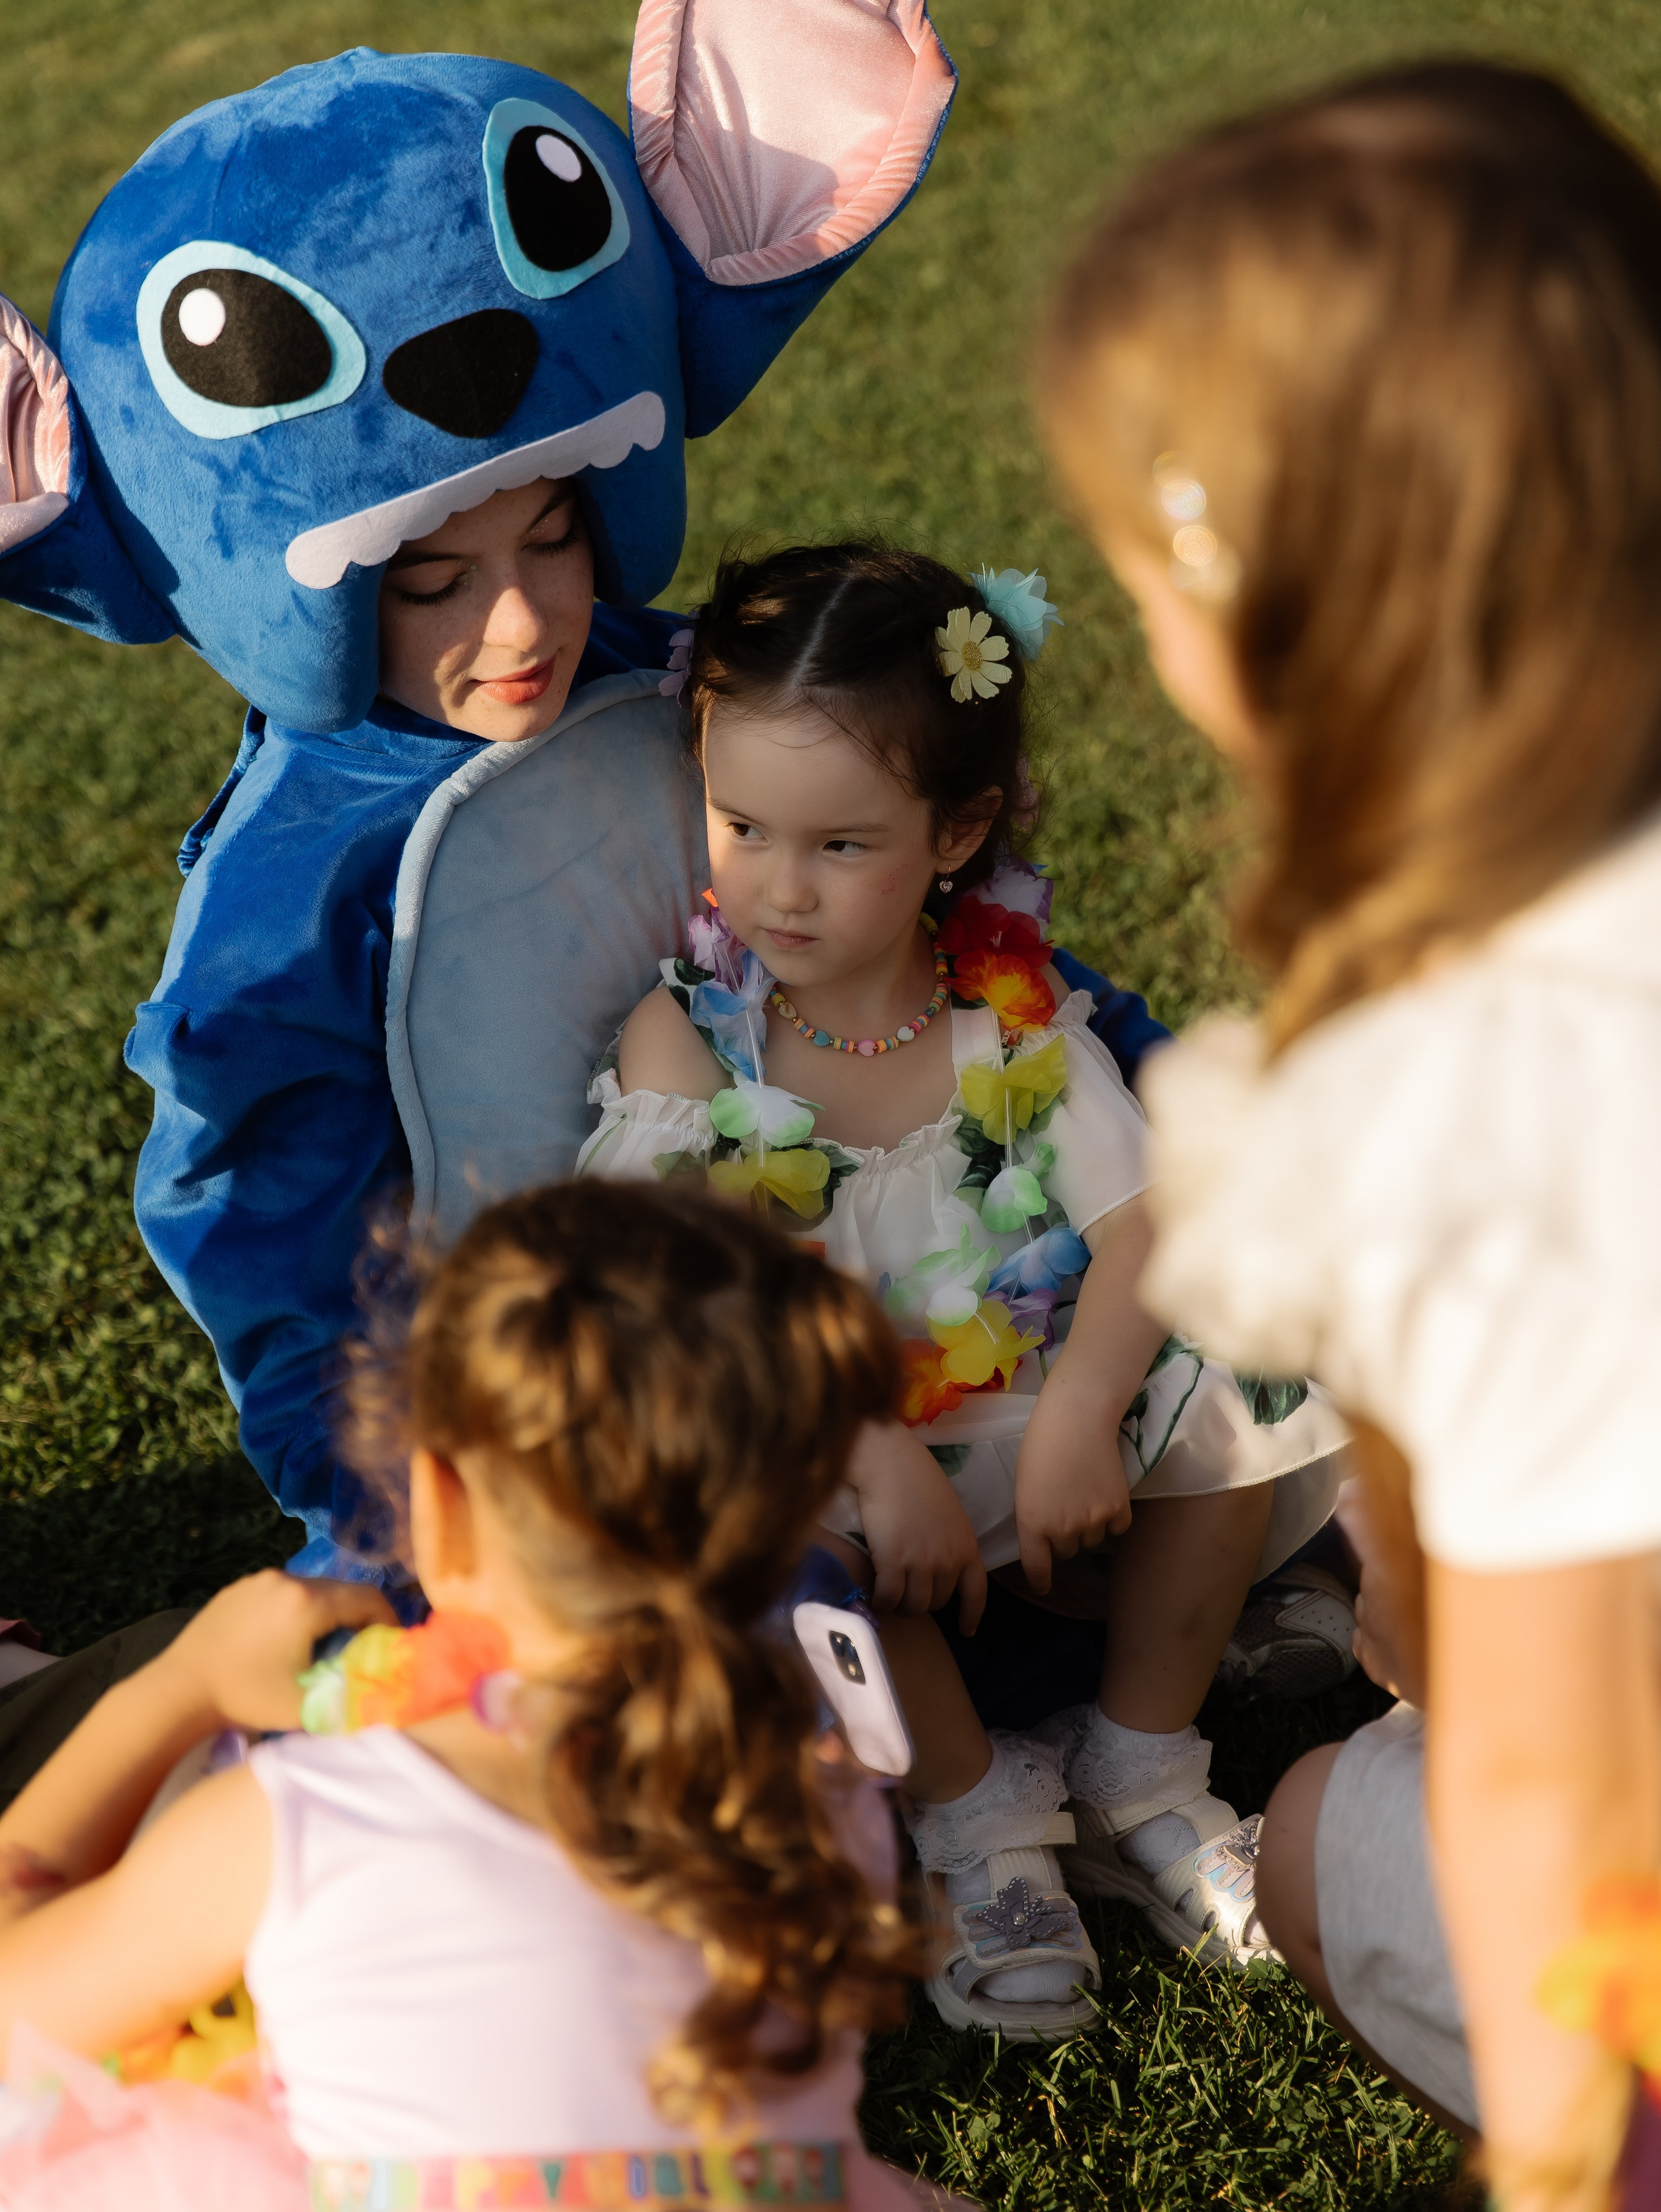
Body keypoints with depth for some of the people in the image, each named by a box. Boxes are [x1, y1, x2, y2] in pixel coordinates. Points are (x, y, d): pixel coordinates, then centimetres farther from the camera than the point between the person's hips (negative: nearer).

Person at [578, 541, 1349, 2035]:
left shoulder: (1012, 1011, -5)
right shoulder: (686, 1038, -12)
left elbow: (1139, 1221, -11)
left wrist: (1079, 1416, -28)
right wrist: (882, 1458, -32)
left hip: (1032, 1408, 3)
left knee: (1232, 1398, -17)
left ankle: (1138, 1773, 1)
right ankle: (974, 1810, -11)